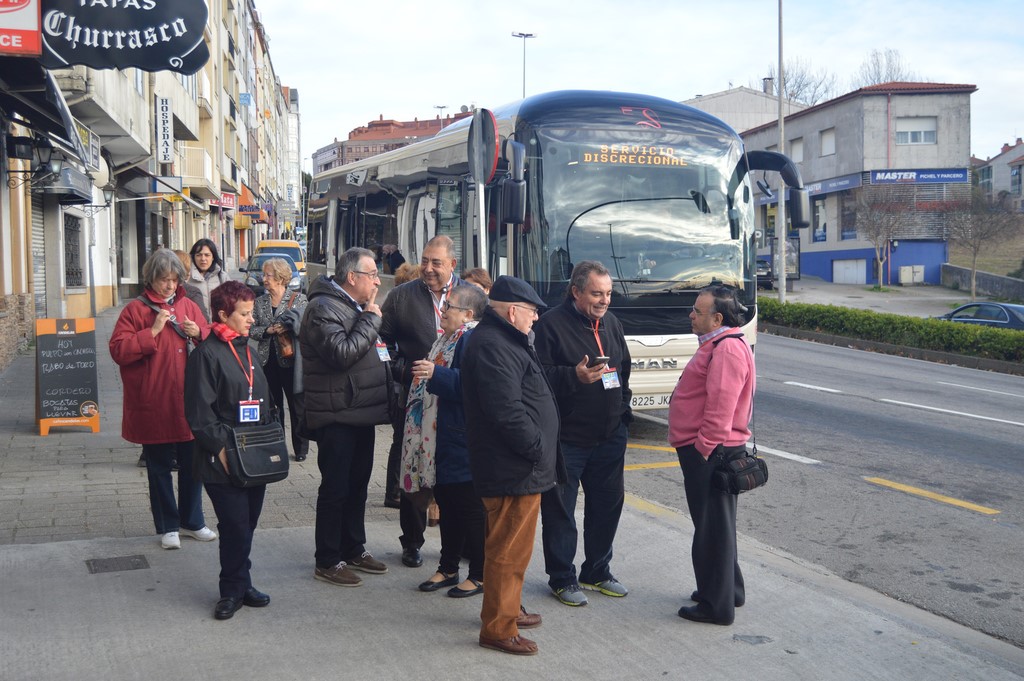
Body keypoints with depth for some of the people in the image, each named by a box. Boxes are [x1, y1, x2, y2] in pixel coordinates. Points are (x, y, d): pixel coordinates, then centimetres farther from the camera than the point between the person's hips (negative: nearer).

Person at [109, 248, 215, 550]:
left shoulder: (189, 307, 9)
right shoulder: (135, 309, -4)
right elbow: (118, 350, -11)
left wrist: (199, 333, -5)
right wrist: (153, 331, -18)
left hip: (189, 403, 4)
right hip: (154, 406, -4)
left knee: (192, 464, 12)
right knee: (159, 467, 8)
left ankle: (192, 521, 26)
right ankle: (167, 526, 20)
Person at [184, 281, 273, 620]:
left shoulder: (248, 351, 16)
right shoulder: (207, 354, -9)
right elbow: (199, 411, -13)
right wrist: (220, 446, -17)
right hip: (223, 461, -7)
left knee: (247, 523, 13)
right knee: (235, 525, -5)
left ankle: (240, 584, 26)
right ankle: (233, 589, 10)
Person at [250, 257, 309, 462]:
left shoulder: (298, 299, -3)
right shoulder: (260, 302, 8)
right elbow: (251, 330, 3)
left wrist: (288, 328, -21)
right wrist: (269, 330, -13)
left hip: (291, 360, -4)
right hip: (268, 361, 4)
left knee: (297, 406, 3)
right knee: (273, 406, 12)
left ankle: (300, 448, 13)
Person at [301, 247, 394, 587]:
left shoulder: (357, 307, 17)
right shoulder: (323, 308, -15)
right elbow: (342, 353, -27)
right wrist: (370, 319, -17)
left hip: (361, 412, 10)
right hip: (336, 416, -10)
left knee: (358, 485, 17)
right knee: (335, 489, -2)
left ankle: (354, 550, 30)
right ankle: (328, 562, 9)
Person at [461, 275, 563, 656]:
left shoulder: (503, 341, 16)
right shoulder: (493, 346, -20)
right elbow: (506, 410, -26)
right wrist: (537, 447, -18)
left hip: (520, 467, 11)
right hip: (513, 469, -11)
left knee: (511, 547, 23)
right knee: (509, 549, -3)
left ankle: (507, 608, 37)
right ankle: (498, 628, 6)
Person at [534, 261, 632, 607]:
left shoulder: (610, 323, 12)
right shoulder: (550, 325, -11)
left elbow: (624, 369, 21)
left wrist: (623, 410, 13)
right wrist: (575, 376, -30)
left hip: (610, 436, 7)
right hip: (567, 437, -6)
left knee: (607, 504, 14)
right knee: (560, 511, 3)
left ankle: (597, 572, 30)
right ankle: (562, 578, 17)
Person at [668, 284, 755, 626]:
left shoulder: (727, 349, -19)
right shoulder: (716, 344, 15)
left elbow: (721, 407, -25)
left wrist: (704, 449, -22)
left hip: (709, 453, -11)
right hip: (703, 449, 11)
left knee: (713, 527, -2)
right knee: (712, 524, 20)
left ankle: (717, 605, 8)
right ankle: (727, 590, 32)